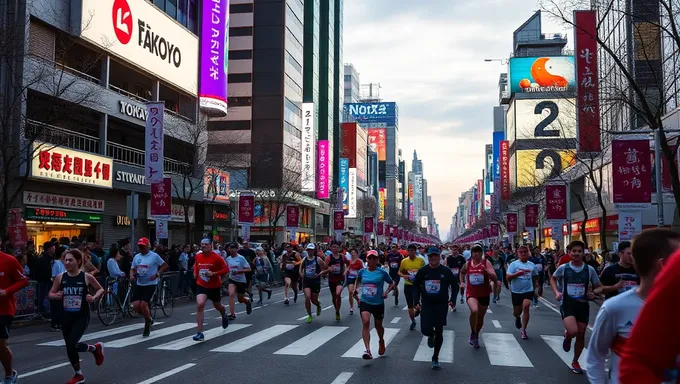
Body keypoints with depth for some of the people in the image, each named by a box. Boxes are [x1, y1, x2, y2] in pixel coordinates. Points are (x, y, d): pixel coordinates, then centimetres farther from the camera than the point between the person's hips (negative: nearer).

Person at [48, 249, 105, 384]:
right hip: (66, 316, 4)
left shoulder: (86, 277, -9)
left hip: (82, 316, -4)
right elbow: (51, 293, 9)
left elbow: (101, 289, 3)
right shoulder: (61, 277, -2)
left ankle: (96, 348, 13)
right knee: (69, 347, 10)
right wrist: (56, 296, -13)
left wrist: (94, 297, -16)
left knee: (72, 344, -18)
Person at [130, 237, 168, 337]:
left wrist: (157, 274, -14)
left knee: (143, 304, -16)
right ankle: (149, 318, 24)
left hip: (150, 284, -5)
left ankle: (147, 325, 8)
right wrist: (131, 275, -6)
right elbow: (132, 269, 16)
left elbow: (165, 265, -2)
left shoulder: (154, 256, -6)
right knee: (136, 306, -5)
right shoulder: (136, 257, 9)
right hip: (139, 284, 5)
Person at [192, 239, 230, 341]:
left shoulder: (216, 257, -15)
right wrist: (195, 273, 4)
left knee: (217, 306, 19)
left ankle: (224, 315, 60)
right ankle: (200, 333, -19)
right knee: (199, 305, -21)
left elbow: (226, 269, -15)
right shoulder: (198, 256, -2)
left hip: (215, 286, -2)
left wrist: (214, 273, -25)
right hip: (201, 285, 2)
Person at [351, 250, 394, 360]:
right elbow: (357, 281, 21)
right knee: (365, 322, -20)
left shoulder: (382, 272, -7)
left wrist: (386, 292, -11)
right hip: (364, 302, 1)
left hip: (378, 303, -1)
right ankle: (368, 350, -25)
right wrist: (355, 289, 5)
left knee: (378, 326, 16)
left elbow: (392, 283, 4)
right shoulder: (362, 271, 0)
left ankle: (381, 341, 50)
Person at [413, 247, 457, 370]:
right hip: (426, 305, 0)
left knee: (439, 332, 3)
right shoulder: (422, 271, -1)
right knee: (425, 330, -10)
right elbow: (416, 286, 7)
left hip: (441, 305, 0)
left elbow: (454, 285, 7)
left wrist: (452, 300, -5)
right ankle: (431, 336, 30)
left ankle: (435, 358, 19)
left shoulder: (446, 271, -3)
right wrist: (416, 302, -2)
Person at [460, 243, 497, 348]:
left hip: (484, 294, 0)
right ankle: (472, 333, -5)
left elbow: (495, 278, -16)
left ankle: (476, 336, 40)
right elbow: (462, 272, 24)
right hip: (471, 293, 0)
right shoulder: (467, 264, 1)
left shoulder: (486, 263, -7)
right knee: (474, 311, -28)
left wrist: (487, 271, -31)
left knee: (480, 317, 13)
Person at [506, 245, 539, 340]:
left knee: (526, 307, -19)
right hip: (516, 291, 0)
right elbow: (508, 278, -12)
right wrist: (518, 273, -25)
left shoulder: (532, 265, 1)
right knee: (517, 312, 11)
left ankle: (524, 330, -9)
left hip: (528, 290, 0)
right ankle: (517, 318, 50)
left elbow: (535, 278, 18)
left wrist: (534, 286, 15)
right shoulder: (513, 264, -6)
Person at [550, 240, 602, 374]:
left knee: (581, 335, 9)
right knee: (572, 331, -24)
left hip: (583, 304, 2)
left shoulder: (590, 269, -3)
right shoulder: (563, 268, -5)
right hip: (567, 304, -2)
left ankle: (575, 362, 30)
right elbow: (552, 278, 15)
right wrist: (556, 292, -1)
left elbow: (598, 287, 10)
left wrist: (593, 293, -11)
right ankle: (567, 336, 15)